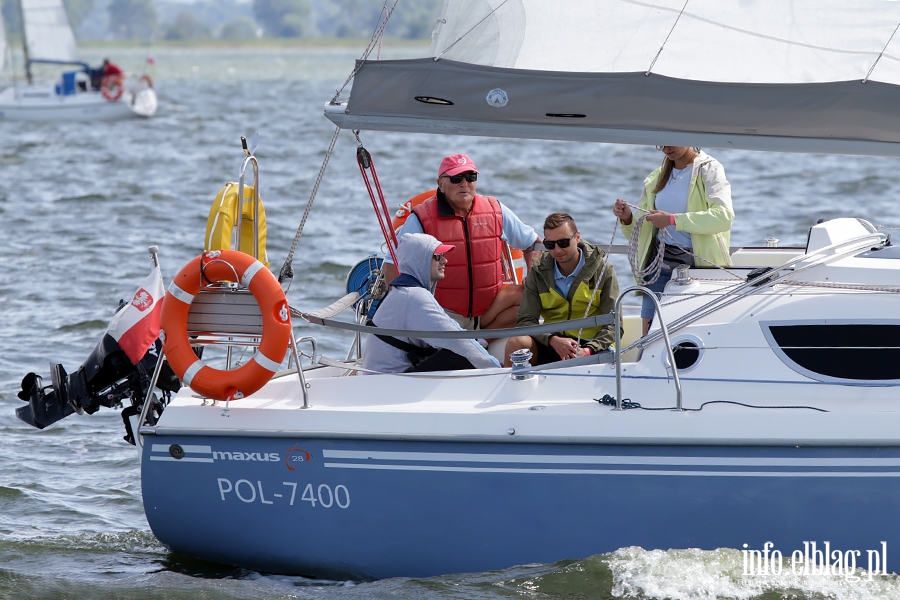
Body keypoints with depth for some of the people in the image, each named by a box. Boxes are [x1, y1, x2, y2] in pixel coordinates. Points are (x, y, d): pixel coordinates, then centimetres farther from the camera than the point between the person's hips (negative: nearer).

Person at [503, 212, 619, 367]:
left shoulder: (603, 271, -1)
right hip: (550, 347, 3)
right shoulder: (539, 274, 6)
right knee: (517, 342, -27)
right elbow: (524, 321, -2)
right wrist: (553, 340, -22)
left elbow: (613, 325, -5)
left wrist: (588, 351, -23)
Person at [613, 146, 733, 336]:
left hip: (699, 265, -5)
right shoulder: (656, 179, 16)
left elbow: (724, 215, -20)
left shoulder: (709, 169, -2)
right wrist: (628, 219, -2)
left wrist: (673, 220, -23)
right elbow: (641, 232, 21)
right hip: (660, 265, 5)